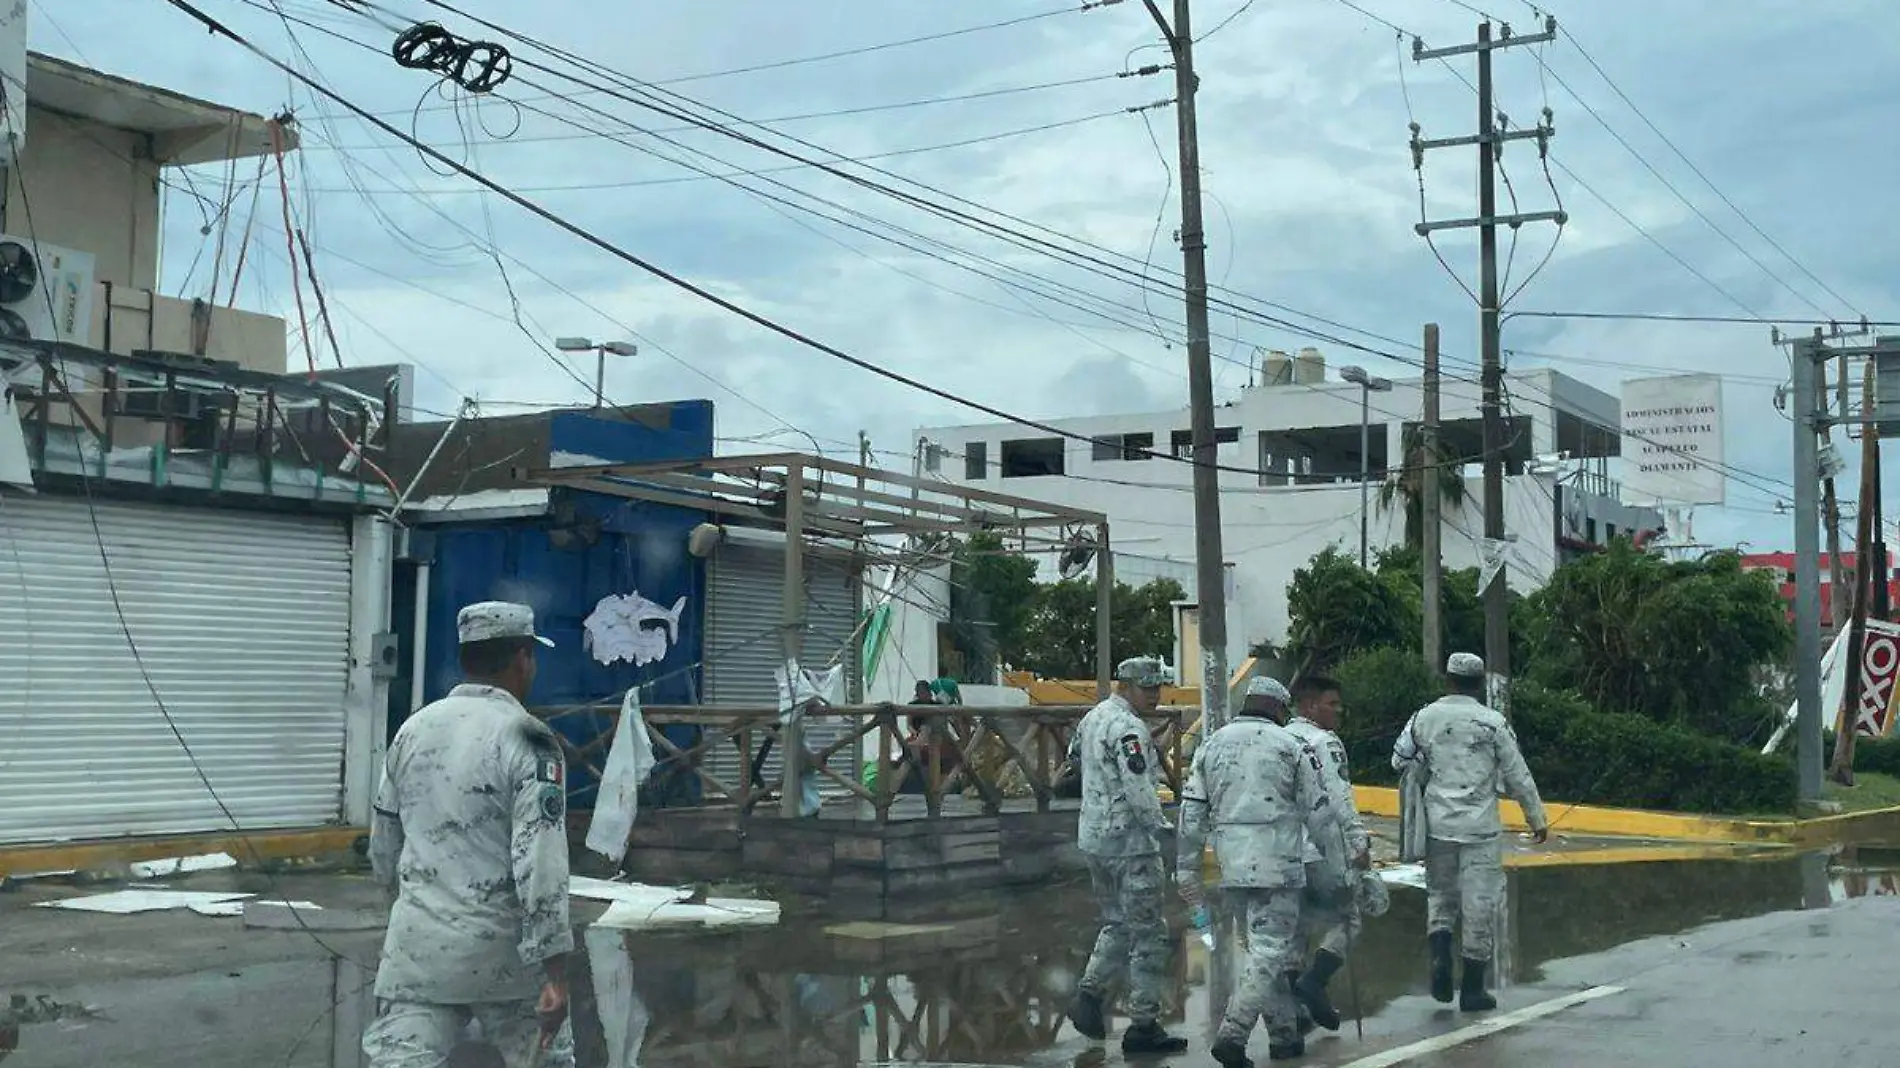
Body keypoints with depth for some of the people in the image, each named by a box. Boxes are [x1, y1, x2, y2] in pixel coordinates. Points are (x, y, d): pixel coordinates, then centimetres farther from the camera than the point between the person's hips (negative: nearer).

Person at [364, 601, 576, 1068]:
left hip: (419, 946, 4)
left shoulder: (413, 729, 7)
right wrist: (556, 973, -17)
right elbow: (541, 863, -18)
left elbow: (383, 848, 15)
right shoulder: (527, 739, -10)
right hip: (503, 951, -4)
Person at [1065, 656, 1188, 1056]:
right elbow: (1139, 790, -26)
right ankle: (1143, 1026, 1)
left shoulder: (1092, 717, 10)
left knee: (1118, 922, 22)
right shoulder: (1129, 728, -18)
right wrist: (1160, 825, -18)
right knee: (1148, 933, -2)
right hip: (1129, 840, -9)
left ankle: (1090, 996, 16)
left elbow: (1074, 757, 28)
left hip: (1093, 835, 9)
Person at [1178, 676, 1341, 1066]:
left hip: (1233, 866, 5)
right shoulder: (1290, 746, -3)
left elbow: (1192, 811, 9)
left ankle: (1284, 1036, 22)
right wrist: (1335, 862, 9)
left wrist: (1186, 868, 15)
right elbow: (1319, 811, -2)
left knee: (1265, 946, 17)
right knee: (1269, 951, -3)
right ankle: (1232, 1035, -15)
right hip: (1277, 865, -5)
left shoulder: (1212, 744, 10)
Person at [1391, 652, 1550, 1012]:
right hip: (1480, 827, -3)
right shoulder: (1492, 723, -5)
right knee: (1479, 903, 5)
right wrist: (1537, 820, 10)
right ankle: (1472, 989, 9)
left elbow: (1401, 762, 10)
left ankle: (1440, 955, -8)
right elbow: (1518, 777, -1)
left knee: (1440, 895, 18)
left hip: (1438, 823, 3)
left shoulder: (1424, 718, 2)